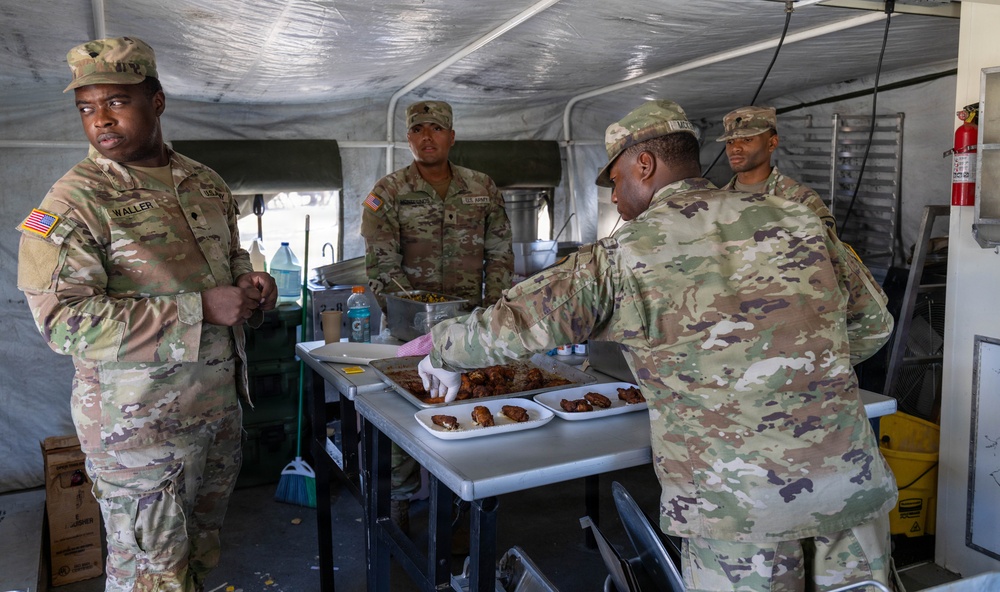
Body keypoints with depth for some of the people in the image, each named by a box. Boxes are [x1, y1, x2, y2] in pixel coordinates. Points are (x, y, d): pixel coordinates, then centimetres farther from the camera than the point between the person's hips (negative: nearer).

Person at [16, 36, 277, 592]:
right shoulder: (74, 201, -14)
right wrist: (201, 311, -26)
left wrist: (250, 284, -4)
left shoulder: (206, 183, 6)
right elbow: (65, 320, -22)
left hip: (220, 401, 6)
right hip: (140, 421, -6)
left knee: (202, 547, 24)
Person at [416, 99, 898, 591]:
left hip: (736, 500, -4)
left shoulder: (622, 258, -5)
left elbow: (511, 325, 0)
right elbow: (872, 321, 14)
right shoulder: (792, 218, 6)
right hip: (849, 476, 4)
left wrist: (443, 354, 18)